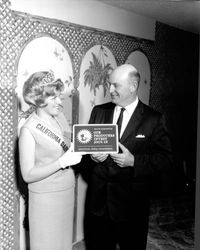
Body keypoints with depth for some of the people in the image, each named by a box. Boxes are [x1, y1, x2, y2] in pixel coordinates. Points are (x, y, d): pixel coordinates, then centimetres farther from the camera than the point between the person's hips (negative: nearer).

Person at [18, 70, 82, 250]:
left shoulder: (60, 117, 1)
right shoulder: (29, 130, -16)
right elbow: (28, 175, -17)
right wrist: (62, 162, -24)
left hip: (67, 191, 6)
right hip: (46, 198, -6)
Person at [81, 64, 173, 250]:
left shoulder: (153, 119, -8)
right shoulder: (98, 111, 4)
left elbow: (166, 158, -9)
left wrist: (134, 161, -21)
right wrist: (92, 156, -12)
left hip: (131, 204, -3)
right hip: (98, 199, 4)